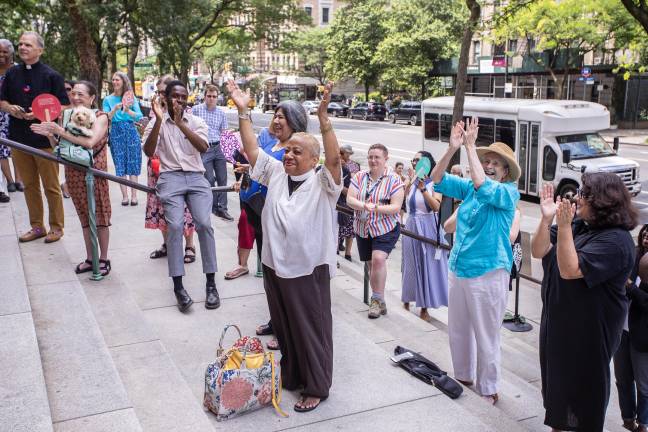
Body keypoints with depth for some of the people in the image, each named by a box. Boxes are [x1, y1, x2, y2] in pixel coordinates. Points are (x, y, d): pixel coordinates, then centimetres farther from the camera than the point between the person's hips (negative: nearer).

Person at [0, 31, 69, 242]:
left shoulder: (51, 75, -3)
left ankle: (56, 227, 15)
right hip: (19, 139, 5)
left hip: (45, 139, -5)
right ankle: (37, 226, 23)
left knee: (51, 187, 3)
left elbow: (64, 107, -4)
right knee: (29, 186, 12)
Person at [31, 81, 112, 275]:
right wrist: (50, 134, -8)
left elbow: (90, 142, -25)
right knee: (84, 216, 13)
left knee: (100, 216, 3)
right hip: (74, 172, 5)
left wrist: (61, 132, -21)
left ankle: (103, 259, 14)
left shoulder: (100, 117, -8)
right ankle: (89, 258, 23)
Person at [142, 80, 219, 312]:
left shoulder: (197, 122, 12)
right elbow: (148, 152, -6)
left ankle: (211, 283, -8)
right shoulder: (157, 123, 10)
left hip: (196, 177, 1)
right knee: (175, 225, -21)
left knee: (204, 223, -18)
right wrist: (159, 120, -14)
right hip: (170, 177, -1)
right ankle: (178, 286, -15)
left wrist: (180, 123, -17)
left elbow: (203, 147, -8)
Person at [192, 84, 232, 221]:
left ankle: (222, 208, 11)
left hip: (218, 148, 4)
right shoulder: (196, 110, -2)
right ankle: (215, 207, 11)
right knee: (210, 180, -3)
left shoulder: (221, 113, 8)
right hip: (204, 149, -4)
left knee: (222, 179, 3)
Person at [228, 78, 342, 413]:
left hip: (309, 271, -5)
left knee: (311, 331, 8)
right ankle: (289, 376, 39)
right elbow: (252, 149, 3)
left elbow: (334, 158, -29)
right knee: (282, 327, 20)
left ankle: (316, 388, 23)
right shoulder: (276, 172, 3)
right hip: (274, 266, 6)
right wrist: (243, 112, -5)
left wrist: (323, 117, -38)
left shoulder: (322, 183, -12)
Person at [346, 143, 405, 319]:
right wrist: (364, 206, -26)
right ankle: (378, 303, 26)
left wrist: (376, 208, -27)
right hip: (363, 229, 4)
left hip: (386, 228, -4)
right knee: (371, 264, 11)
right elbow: (349, 199, -7)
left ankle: (377, 299, -9)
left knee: (378, 259, -23)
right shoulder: (359, 177, 1)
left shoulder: (394, 179, -8)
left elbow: (396, 207, -13)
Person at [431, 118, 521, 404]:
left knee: (486, 337, 5)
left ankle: (488, 391, 21)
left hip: (487, 275, -6)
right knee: (458, 331, 19)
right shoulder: (469, 187, 7)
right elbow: (437, 180, 0)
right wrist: (452, 148, -14)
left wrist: (470, 146, -25)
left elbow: (484, 187, -29)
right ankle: (463, 377, 38)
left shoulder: (509, 192, -10)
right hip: (457, 270, 6)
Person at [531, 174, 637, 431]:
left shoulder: (615, 240, -22)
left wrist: (563, 227, -35)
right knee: (556, 378, 23)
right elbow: (539, 252, -2)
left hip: (588, 331, -8)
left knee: (582, 386, 8)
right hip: (558, 321, 8)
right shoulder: (579, 226, 1)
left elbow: (570, 270, -30)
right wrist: (547, 219, -14)